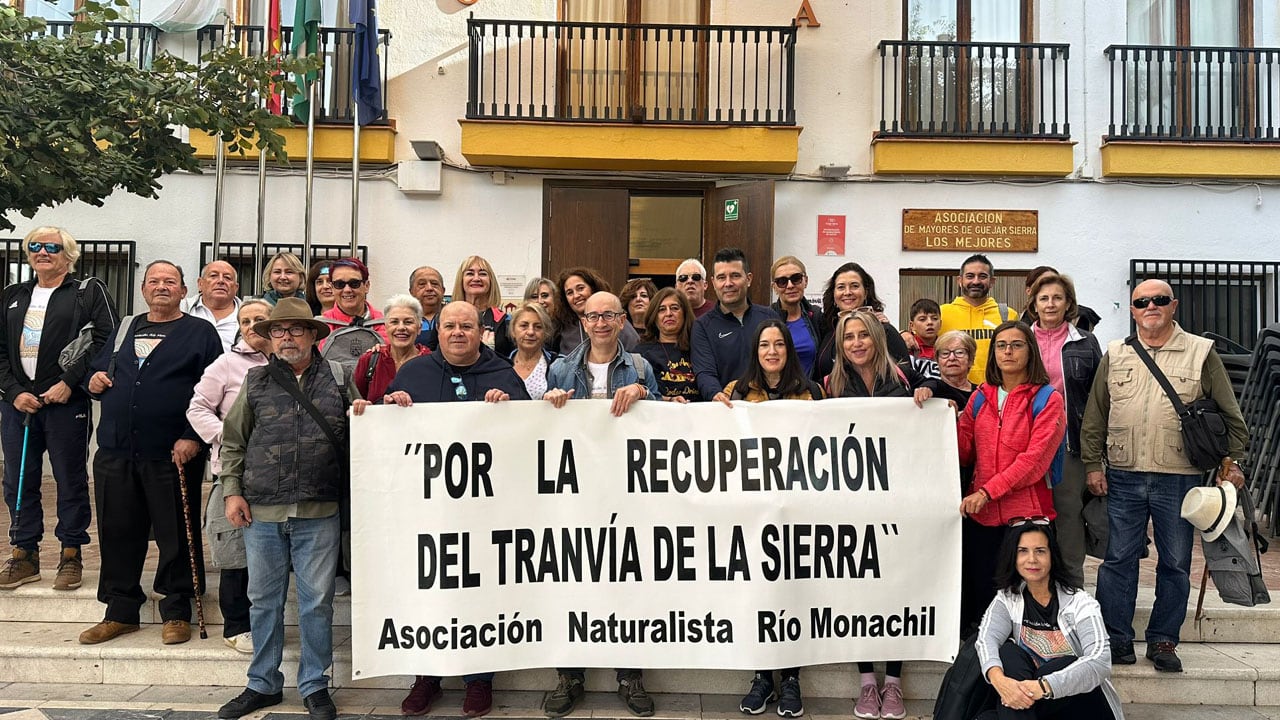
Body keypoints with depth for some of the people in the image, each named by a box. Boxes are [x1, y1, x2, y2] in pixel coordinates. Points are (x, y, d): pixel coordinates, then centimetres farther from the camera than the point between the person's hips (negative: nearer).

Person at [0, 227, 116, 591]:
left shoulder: (89, 292, 1)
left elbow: (105, 340, -10)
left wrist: (68, 382, -15)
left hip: (66, 401, -4)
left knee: (71, 480, 2)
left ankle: (71, 555, 13)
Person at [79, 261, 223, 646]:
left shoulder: (200, 333, 1)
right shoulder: (125, 329, 18)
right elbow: (97, 369, 29)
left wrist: (193, 438, -16)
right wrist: (95, 381, 4)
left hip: (173, 454, -5)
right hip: (115, 451, 5)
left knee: (176, 536, 2)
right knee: (118, 533, 10)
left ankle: (177, 613, 14)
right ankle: (120, 611, 23)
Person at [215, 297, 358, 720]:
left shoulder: (339, 381, 6)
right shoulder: (256, 381, 8)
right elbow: (233, 443, 11)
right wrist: (232, 491, 3)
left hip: (318, 513, -1)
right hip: (261, 512, 2)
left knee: (317, 602, 5)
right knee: (264, 601, 12)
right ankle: (263, 685, 28)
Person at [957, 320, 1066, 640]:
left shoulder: (1048, 400, -1)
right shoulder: (980, 398, 13)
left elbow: (1035, 459, -12)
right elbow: (964, 453, 8)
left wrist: (988, 491, -18)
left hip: (1025, 515, -4)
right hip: (979, 513, 4)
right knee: (980, 593, 8)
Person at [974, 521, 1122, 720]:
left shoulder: (1079, 603, -11)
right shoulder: (1008, 599, 1)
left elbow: (1100, 661, -27)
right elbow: (986, 638, -17)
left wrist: (1044, 686, -41)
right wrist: (998, 678, -40)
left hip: (1082, 700, -3)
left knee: (1063, 664, -31)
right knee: (1009, 651, -22)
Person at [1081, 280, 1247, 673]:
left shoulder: (1201, 352, 3)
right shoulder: (1114, 354, 8)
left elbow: (1230, 416, 7)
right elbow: (1094, 417, 9)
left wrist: (1231, 462, 1)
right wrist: (1092, 464, 3)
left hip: (1179, 479, -1)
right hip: (1123, 478, 1)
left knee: (1175, 564, 7)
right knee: (1118, 560, 4)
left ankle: (1163, 641, 20)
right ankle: (1118, 640, 14)